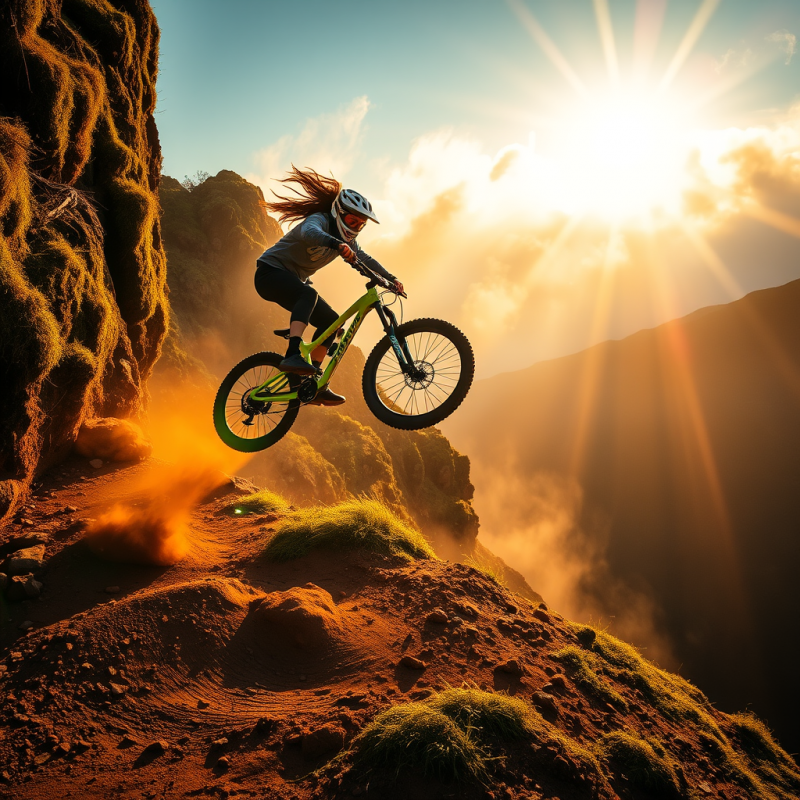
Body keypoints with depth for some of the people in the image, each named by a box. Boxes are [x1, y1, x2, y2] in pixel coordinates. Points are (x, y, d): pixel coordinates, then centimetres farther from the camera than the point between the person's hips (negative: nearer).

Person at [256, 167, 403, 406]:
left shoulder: (346, 240, 6)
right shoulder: (320, 220, -20)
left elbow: (364, 259, 17)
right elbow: (309, 233, -44)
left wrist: (390, 279, 7)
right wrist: (337, 245, -61)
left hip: (293, 280, 9)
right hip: (271, 271, -9)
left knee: (331, 321, -1)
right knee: (309, 294, -37)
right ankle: (292, 355, -51)